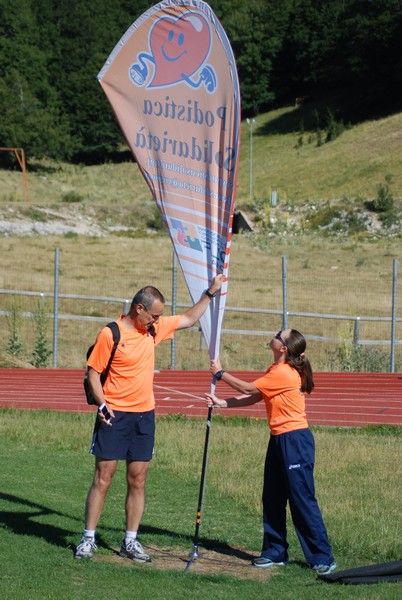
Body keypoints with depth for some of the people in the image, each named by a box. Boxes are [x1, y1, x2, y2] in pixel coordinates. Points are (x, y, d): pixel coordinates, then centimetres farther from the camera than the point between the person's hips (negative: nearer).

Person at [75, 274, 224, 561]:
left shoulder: (155, 328, 7)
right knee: (103, 478, -3)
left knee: (138, 481, 6)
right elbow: (93, 372, -7)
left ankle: (131, 541, 12)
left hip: (144, 415, 6)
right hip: (115, 416, -6)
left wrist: (211, 293, 19)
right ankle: (88, 539, 3)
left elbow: (189, 319, 22)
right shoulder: (110, 334, -10)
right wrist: (102, 404, -19)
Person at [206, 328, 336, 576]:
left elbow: (249, 389, -11)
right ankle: (275, 551, 23)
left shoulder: (283, 373, -19)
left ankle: (323, 558, -2)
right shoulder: (277, 371, 12)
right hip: (279, 440, 10)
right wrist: (222, 403, 5)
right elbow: (253, 397, 12)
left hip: (295, 441, -10)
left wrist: (221, 373, 1)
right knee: (272, 498, 13)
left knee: (302, 499, -7)